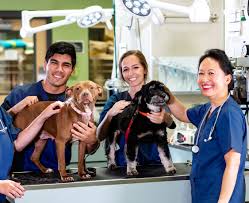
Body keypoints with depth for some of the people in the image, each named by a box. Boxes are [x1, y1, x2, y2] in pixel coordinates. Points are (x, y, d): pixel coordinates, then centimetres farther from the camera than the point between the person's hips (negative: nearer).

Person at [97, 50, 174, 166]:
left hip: (154, 163, -1)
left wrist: (164, 118, -39)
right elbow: (99, 136, 2)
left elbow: (171, 123, -16)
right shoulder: (115, 100, 10)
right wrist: (110, 114, -16)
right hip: (123, 164, 1)